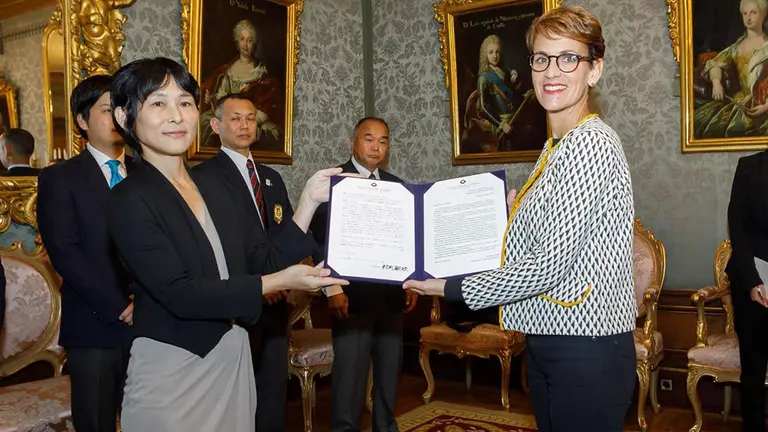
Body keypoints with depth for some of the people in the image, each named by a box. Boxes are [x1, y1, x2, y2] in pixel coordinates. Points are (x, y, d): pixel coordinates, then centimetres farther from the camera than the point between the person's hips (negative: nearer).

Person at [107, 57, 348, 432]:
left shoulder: (211, 187, 7)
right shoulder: (129, 200, -13)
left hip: (234, 359, 7)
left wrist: (309, 200, -6)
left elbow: (265, 261, 3)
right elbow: (180, 294, -21)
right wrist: (280, 282, -22)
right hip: (172, 371, -6)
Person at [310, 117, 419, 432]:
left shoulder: (396, 185, 12)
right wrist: (333, 289, -14)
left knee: (390, 371, 13)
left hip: (391, 295, 5)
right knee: (349, 374, -1)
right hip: (352, 295, -5)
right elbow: (321, 238, -8)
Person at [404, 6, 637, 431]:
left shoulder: (591, 144, -17)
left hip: (586, 349, -9)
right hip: (546, 344, 9)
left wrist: (454, 289, -14)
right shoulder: (555, 148, 12)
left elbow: (551, 264, -22)